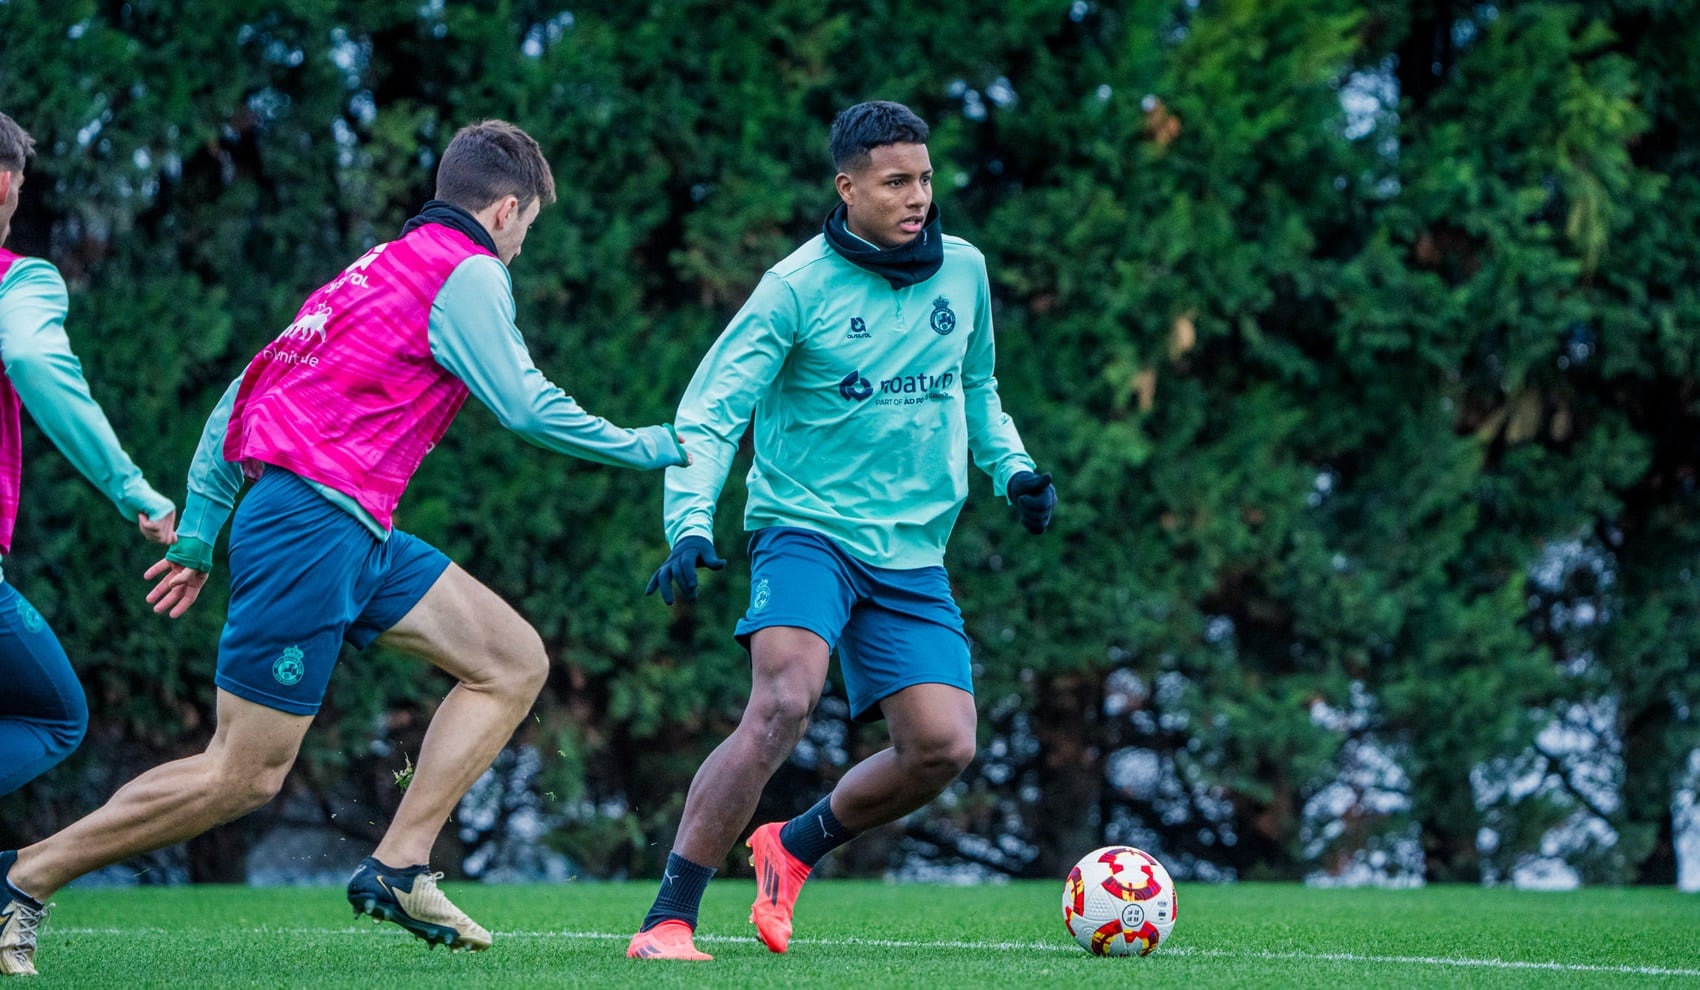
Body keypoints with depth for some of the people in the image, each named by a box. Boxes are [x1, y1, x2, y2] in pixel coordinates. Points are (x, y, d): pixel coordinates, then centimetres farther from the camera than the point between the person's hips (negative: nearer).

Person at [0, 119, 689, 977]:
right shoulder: (468, 274, -4)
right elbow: (527, 407, -10)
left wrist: (198, 534, 23)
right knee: (244, 776, -8)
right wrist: (653, 448, 3)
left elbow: (241, 392, 22)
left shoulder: (376, 269, 22)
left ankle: (398, 867, 1)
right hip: (316, 525, -10)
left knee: (515, 661, 7)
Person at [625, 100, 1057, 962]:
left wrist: (1010, 467, 8)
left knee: (943, 746, -8)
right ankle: (667, 922, -23)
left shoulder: (965, 273, 7)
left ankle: (794, 848, 19)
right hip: (806, 528, -5)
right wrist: (691, 526, -28)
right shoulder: (797, 288, -10)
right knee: (783, 703, -28)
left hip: (912, 552, 5)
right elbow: (708, 414, -13)